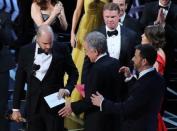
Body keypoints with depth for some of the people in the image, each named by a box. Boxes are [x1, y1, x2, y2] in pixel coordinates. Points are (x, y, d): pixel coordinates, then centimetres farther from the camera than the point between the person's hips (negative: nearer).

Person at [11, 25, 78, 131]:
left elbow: (73, 73, 8)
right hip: (33, 106, 2)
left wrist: (68, 89, -11)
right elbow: (20, 81, 6)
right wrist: (16, 108, 6)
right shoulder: (26, 51, -1)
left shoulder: (62, 50, -5)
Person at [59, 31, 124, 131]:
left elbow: (91, 101, -21)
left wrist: (72, 107, -6)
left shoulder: (98, 69, -23)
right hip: (114, 118, 8)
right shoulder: (115, 63, 2)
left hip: (97, 123, -8)